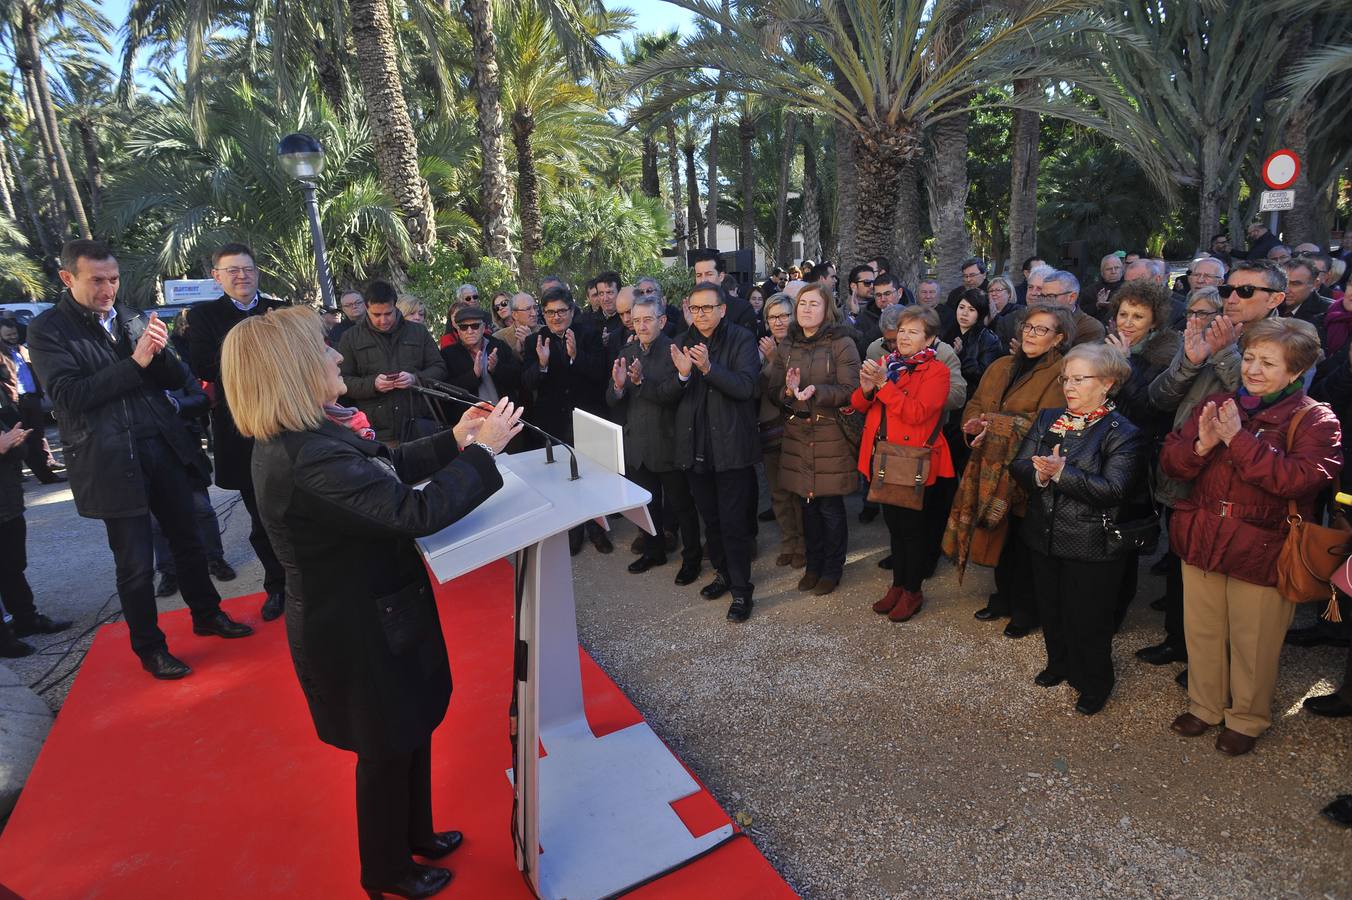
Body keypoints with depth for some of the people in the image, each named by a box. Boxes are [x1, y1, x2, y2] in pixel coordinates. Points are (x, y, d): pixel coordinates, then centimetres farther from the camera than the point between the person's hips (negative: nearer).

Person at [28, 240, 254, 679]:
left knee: (188, 540, 16)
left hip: (163, 449, 5)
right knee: (136, 565, 5)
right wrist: (135, 362, -21)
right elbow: (69, 396, -16)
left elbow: (175, 380, 8)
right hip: (112, 461, -5)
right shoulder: (47, 330, -5)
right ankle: (149, 647, 23)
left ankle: (207, 614, 35)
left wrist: (159, 351, -12)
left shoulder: (132, 320, 9)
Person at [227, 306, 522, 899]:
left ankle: (415, 834, 50)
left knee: (411, 729, 26)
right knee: (386, 751, 15)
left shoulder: (302, 437, -1)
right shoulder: (307, 459, -33)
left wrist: (453, 440, 0)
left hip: (373, 610, 9)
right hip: (363, 630, -9)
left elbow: (389, 467, 10)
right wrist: (483, 452, -25)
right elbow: (418, 511, -35)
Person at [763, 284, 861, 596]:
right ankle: (813, 564, 29)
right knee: (807, 504, 12)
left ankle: (832, 568, 22)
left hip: (831, 436, -4)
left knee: (830, 506, 4)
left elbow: (850, 390, -12)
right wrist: (788, 389, -15)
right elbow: (770, 388, 6)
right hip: (797, 434, 4)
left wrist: (816, 391, -26)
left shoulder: (842, 344, -6)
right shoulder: (785, 347, 9)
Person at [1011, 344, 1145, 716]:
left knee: (1087, 618, 9)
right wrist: (1039, 475, -22)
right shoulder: (1048, 419, 6)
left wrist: (1061, 473, -27)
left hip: (1091, 547, -5)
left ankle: (1094, 684, 32)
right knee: (1051, 609, 20)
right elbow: (1019, 466, -1)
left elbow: (1112, 489, -21)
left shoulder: (1123, 433, -11)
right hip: (1044, 537, 5)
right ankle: (1059, 664, 45)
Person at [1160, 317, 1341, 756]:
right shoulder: (1216, 405, 4)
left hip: (1261, 551, -4)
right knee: (1203, 631, 18)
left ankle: (1247, 718, 34)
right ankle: (1204, 706, 38)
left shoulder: (1315, 421, -9)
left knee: (1253, 643, 12)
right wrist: (1201, 445, -20)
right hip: (1201, 540, 4)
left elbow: (1300, 478, -25)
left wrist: (1239, 439, -27)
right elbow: (1170, 460, 0)